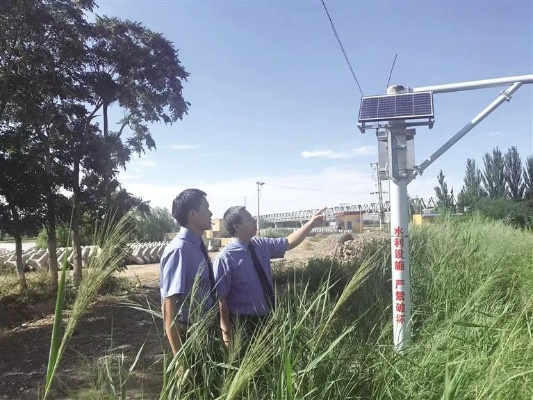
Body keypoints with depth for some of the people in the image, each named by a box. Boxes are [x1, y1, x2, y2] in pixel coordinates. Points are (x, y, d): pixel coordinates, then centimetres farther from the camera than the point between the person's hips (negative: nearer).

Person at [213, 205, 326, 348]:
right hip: (243, 323, -6)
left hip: (268, 318, 7)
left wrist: (311, 223, 3)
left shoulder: (262, 245, 0)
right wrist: (226, 332, -15)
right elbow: (221, 298, -17)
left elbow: (289, 242, 12)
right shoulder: (224, 258, -19)